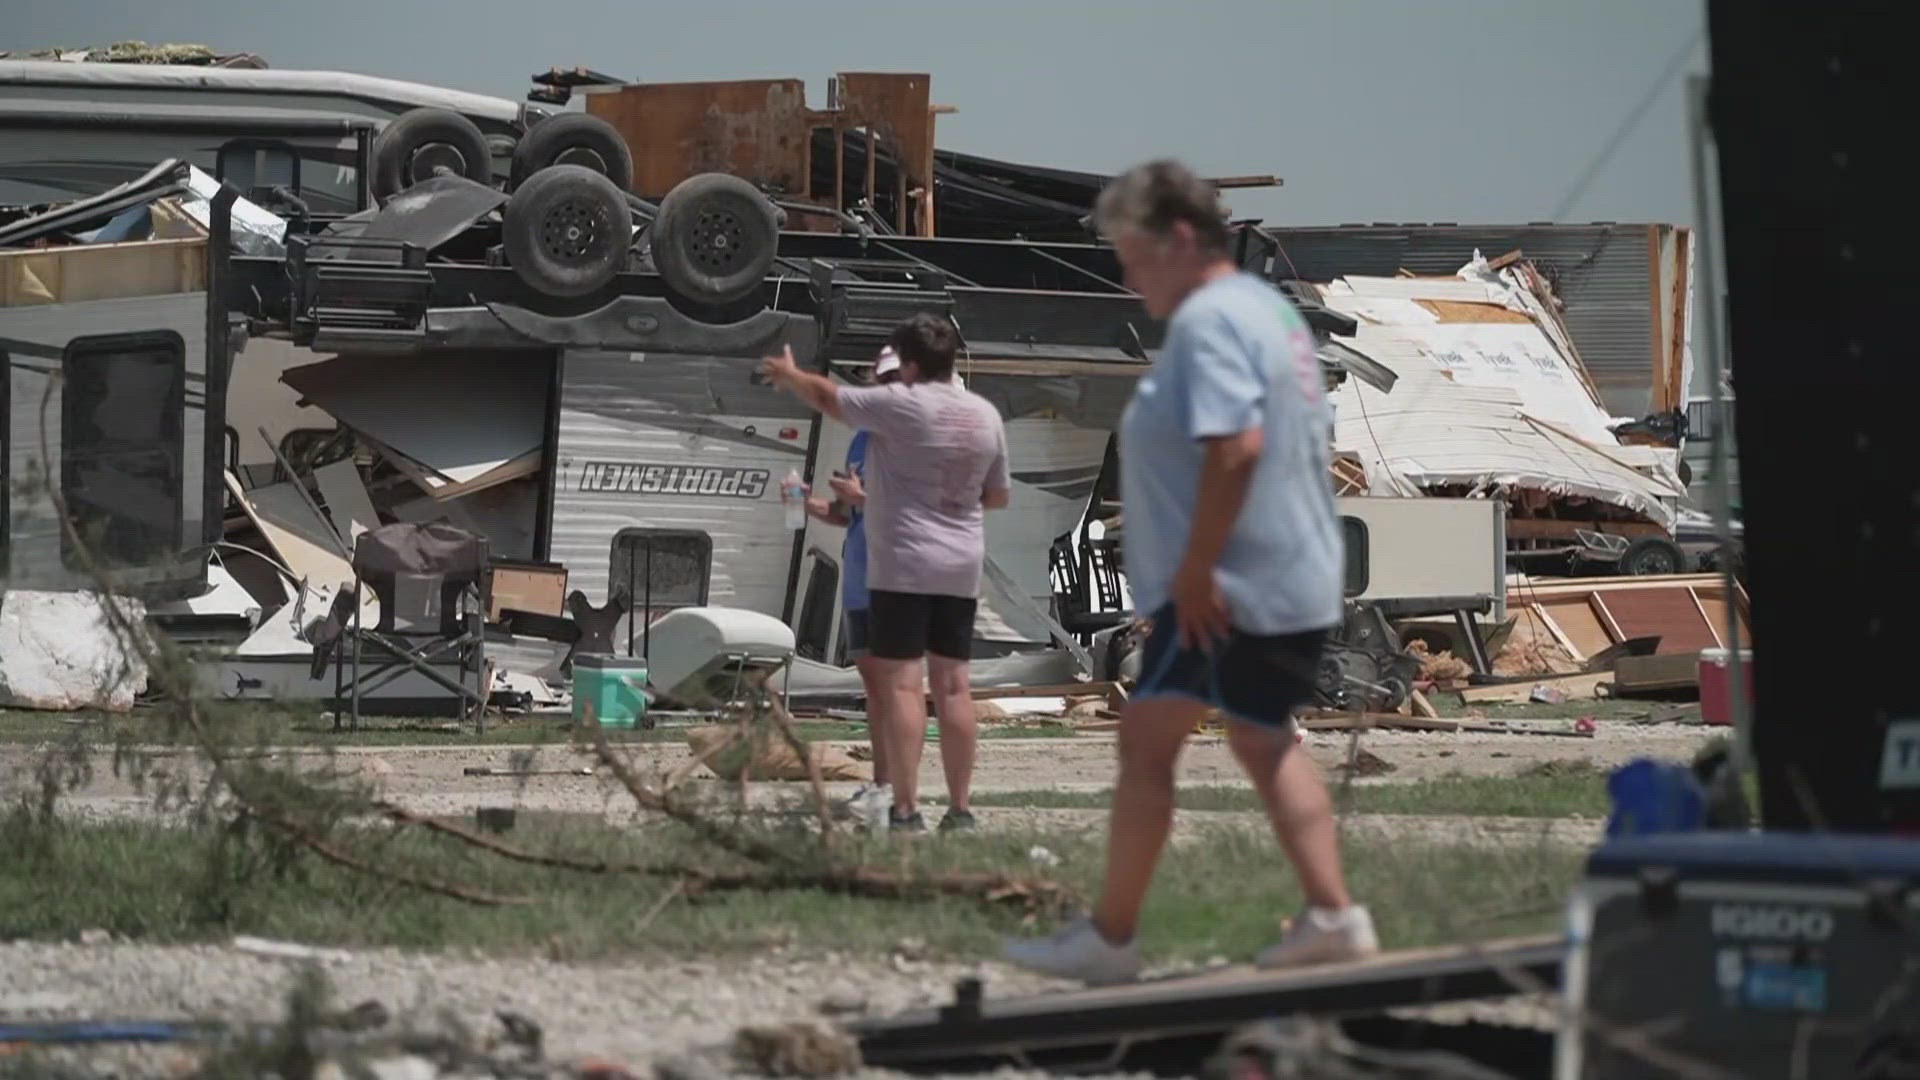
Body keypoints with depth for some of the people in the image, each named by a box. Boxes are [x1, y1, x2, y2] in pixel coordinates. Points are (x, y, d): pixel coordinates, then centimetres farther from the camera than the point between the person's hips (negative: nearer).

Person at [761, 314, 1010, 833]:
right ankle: (960, 807, 10)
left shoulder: (902, 405, -11)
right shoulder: (985, 415, 8)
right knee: (952, 684, 9)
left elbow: (829, 397, 3)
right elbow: (999, 494, 16)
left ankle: (906, 810, -12)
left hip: (903, 566, -6)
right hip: (961, 570, 6)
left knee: (900, 683, -6)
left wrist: (789, 375, 21)